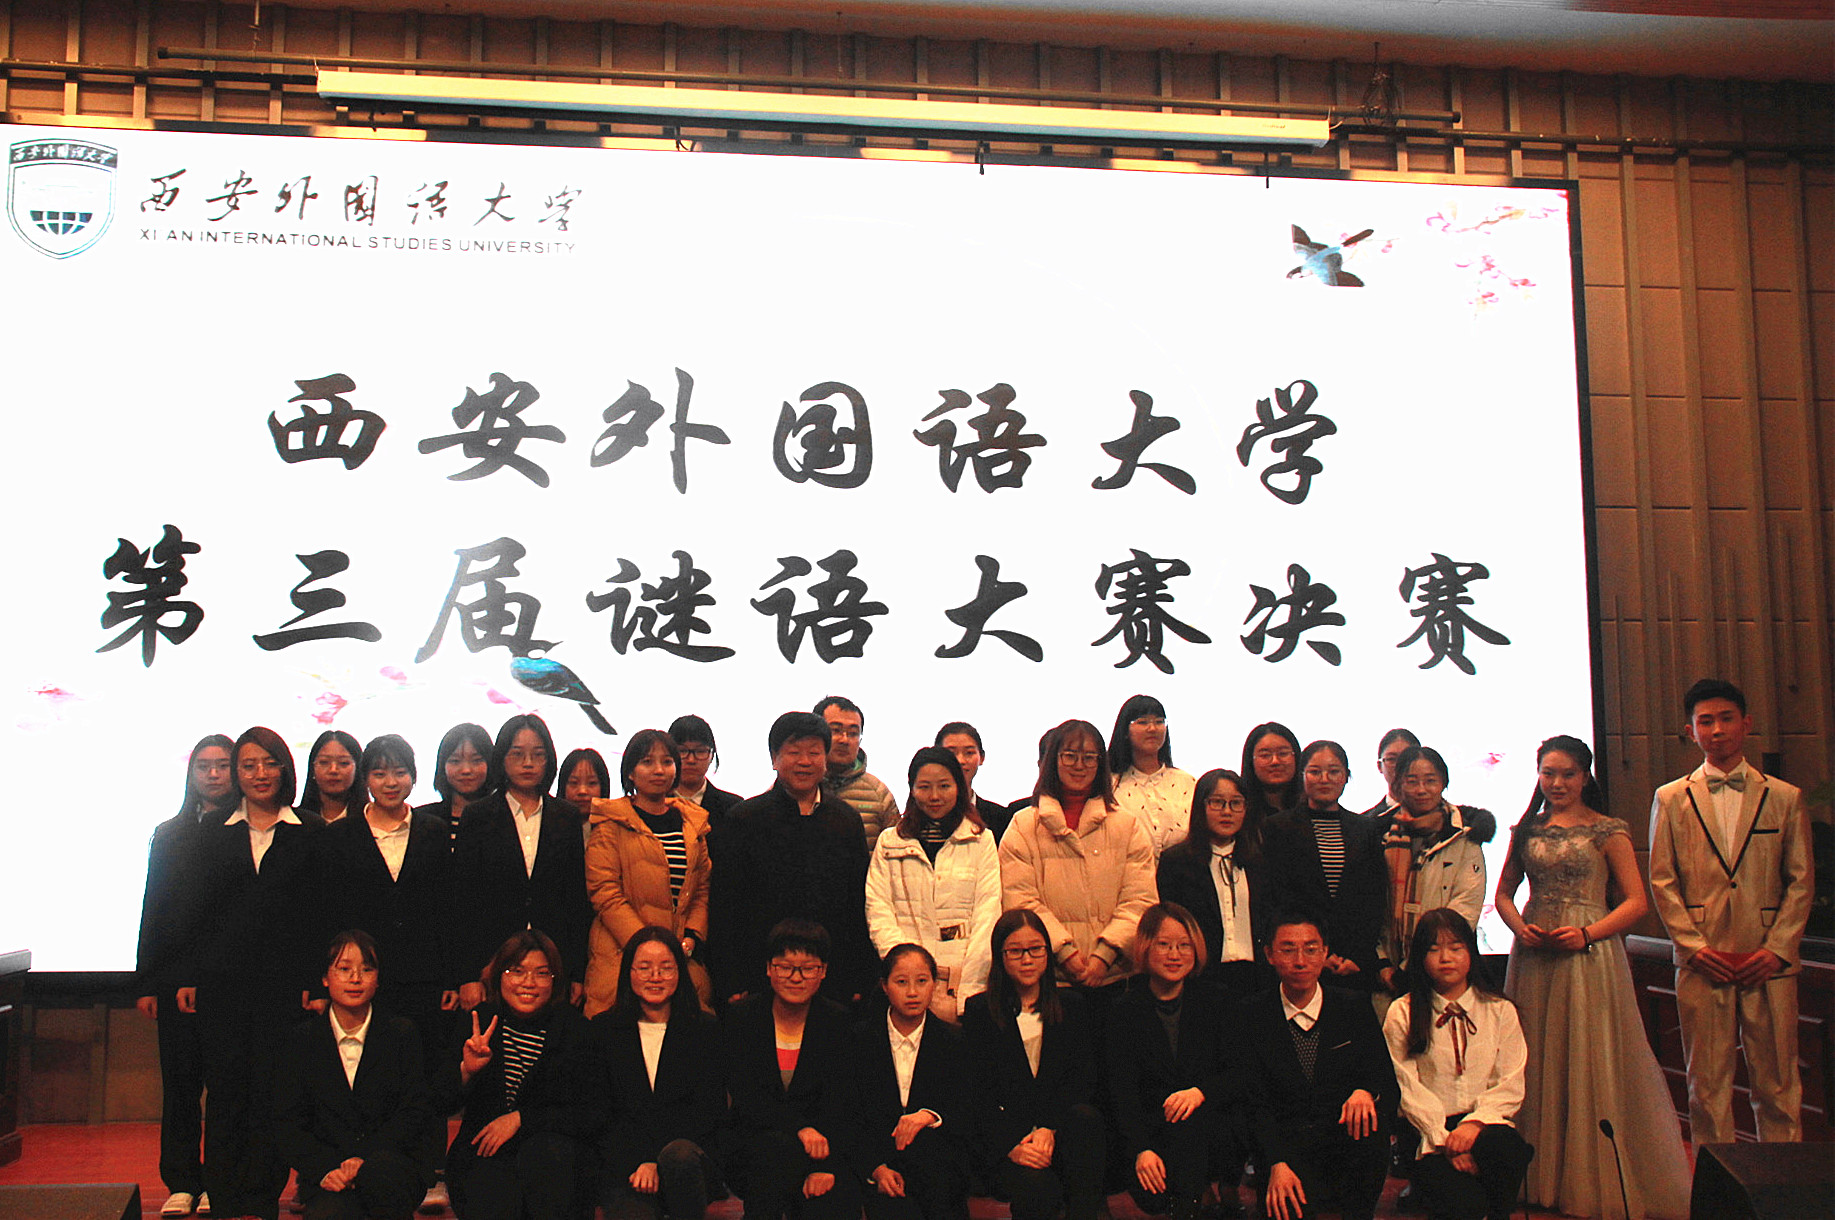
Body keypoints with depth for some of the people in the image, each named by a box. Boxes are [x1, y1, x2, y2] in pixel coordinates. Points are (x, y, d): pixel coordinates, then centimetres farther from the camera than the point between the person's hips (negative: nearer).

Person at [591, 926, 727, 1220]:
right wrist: (639, 1163, -9)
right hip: (625, 1165, -2)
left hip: (693, 1151, 2)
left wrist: (658, 1161, -13)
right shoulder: (603, 1029, 12)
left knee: (678, 1153, -35)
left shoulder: (706, 1029, 8)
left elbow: (709, 1112, 2)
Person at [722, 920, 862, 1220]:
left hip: (821, 1141, -1)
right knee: (782, 1149, -33)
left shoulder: (838, 1022, 2)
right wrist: (799, 1128, -28)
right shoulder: (741, 1017, -1)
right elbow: (745, 1094, -11)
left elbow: (837, 1103, -6)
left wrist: (824, 1165, -22)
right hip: (753, 1138, 1)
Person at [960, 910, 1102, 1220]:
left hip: (1059, 1127, 3)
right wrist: (1010, 1145, -17)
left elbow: (1082, 1078, 3)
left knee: (1086, 1116, -32)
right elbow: (979, 1092, -1)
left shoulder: (1071, 1005, 11)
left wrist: (1050, 1128, -14)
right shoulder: (978, 1011, 4)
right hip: (1002, 1134, -3)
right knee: (1038, 1187, -33)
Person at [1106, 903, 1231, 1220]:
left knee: (1190, 1119, -34)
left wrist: (1201, 1093, -21)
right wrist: (1141, 1149, -22)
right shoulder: (1126, 1012, 5)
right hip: (1153, 1131, -1)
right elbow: (1122, 1091, -4)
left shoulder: (1213, 1002, 9)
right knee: (1151, 1193, -31)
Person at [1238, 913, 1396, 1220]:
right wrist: (1278, 1164, -21)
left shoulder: (1354, 1007, 5)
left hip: (1346, 1138, 3)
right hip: (1283, 1144, -3)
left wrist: (1365, 1091, -22)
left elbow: (1387, 1080, 4)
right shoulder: (1251, 1016, 1)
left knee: (1371, 1123, -30)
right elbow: (1253, 1102, -4)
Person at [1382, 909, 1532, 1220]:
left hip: (1486, 1124, 3)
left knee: (1507, 1147, -33)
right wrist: (1444, 1138, -15)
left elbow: (1511, 1085, 5)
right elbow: (1407, 1088, -2)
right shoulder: (1402, 1014, 5)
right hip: (1428, 1131, -3)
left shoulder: (1500, 1010, 12)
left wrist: (1476, 1122, -13)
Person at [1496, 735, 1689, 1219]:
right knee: (1536, 1064, 7)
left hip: (1588, 955, -4)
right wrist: (1520, 927, -2)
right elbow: (1504, 892, 18)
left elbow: (1636, 900, -4)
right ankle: (1540, 1179, 18)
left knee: (1590, 1063, -2)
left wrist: (1587, 933, -16)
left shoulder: (1607, 831, -1)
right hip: (1534, 956, 4)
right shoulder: (1527, 831, 10)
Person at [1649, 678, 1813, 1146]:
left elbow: (1801, 880, 6)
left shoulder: (1785, 798, 8)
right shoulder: (1671, 799, 7)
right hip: (1702, 963, 0)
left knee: (1776, 1081, 4)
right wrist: (1694, 947, -6)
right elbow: (1662, 881, 5)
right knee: (1707, 1082, 4)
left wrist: (1777, 949, -5)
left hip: (1769, 962, 0)